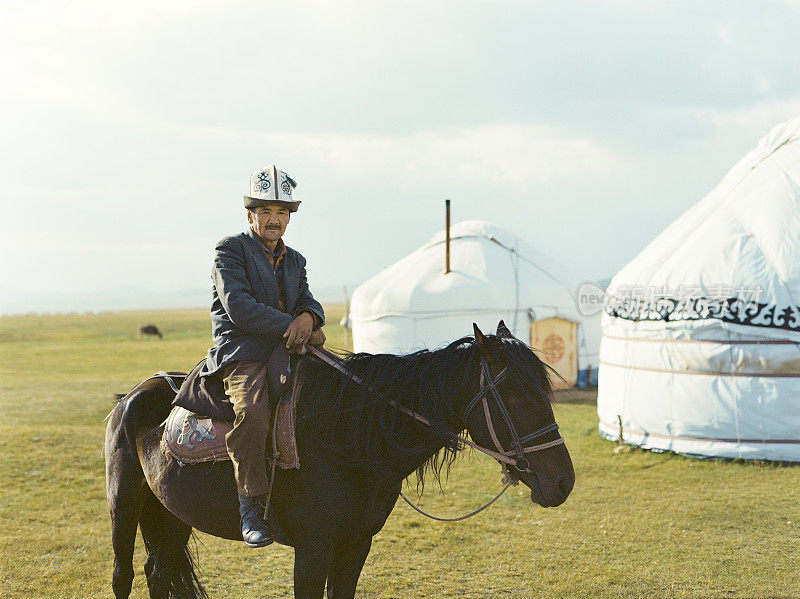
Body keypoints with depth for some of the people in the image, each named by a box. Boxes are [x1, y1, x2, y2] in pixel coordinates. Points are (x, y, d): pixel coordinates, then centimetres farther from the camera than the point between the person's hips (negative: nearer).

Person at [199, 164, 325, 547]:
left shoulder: (294, 260, 23)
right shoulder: (231, 250, 2)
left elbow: (308, 301, 13)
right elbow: (238, 306, -11)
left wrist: (308, 317, -13)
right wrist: (289, 326, -19)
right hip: (242, 355, -7)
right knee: (252, 409, -35)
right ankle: (250, 504, -27)